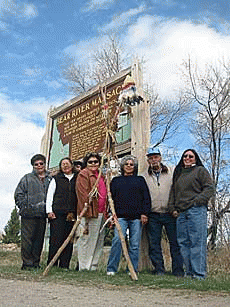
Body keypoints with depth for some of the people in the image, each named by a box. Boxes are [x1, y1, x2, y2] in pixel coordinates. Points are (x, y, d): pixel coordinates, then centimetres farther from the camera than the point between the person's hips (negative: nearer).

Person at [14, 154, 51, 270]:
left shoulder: (50, 180, 14)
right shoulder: (27, 178, 7)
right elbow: (18, 194, 4)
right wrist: (25, 207, -7)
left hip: (43, 215, 3)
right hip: (29, 214, -3)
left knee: (39, 240, 7)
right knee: (27, 240, -5)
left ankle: (35, 263, 16)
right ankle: (27, 264, 3)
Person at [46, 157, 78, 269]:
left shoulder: (77, 179, 14)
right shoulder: (56, 179, 12)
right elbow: (50, 195, 8)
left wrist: (74, 212, 6)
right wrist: (49, 211, -2)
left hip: (72, 214, 2)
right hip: (57, 213, -2)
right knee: (56, 238, -6)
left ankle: (64, 265, 6)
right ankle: (52, 264, 1)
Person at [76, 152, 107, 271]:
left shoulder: (101, 175, 21)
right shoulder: (83, 174, -3)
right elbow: (83, 194, -12)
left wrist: (106, 212, 18)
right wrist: (87, 212, -19)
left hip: (101, 213, 8)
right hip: (90, 213, -8)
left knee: (99, 241, 11)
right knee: (88, 240, -5)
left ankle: (93, 267, 20)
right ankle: (84, 268, 3)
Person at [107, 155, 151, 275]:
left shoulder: (140, 180, 16)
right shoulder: (116, 180, 17)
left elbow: (146, 198, 11)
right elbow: (111, 197, 13)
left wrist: (144, 213, 0)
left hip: (137, 217, 0)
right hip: (121, 217, 0)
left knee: (135, 244, 0)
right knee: (117, 240, -14)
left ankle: (133, 270, 9)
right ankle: (111, 269, -7)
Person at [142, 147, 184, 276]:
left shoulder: (172, 172, 6)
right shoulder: (144, 176, 11)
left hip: (170, 214, -1)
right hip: (153, 216, 2)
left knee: (175, 242, 0)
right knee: (154, 244, 3)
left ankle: (178, 270, 10)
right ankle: (159, 269, 14)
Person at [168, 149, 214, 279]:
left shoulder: (201, 170, 9)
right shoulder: (178, 173, 25)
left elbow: (209, 188, 0)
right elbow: (173, 192, 25)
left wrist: (197, 201, -12)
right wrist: (173, 208, 12)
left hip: (197, 211, -6)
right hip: (181, 212, 6)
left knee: (197, 242, -9)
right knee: (183, 242, 2)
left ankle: (199, 273, -7)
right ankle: (189, 271, 8)